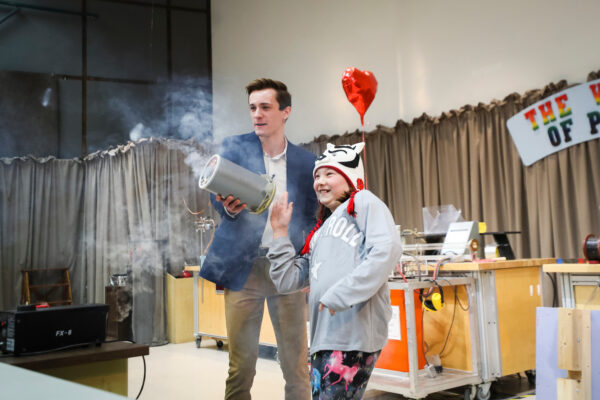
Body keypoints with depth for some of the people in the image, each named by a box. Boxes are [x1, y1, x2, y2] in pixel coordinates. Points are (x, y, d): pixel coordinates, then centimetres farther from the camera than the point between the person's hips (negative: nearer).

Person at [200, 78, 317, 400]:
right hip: (244, 266, -1)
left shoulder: (306, 161, 9)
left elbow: (311, 217, 13)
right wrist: (228, 206, -28)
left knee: (297, 364, 3)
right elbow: (218, 194, -5)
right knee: (240, 365, 2)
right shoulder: (234, 147, 6)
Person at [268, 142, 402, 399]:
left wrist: (341, 295, -18)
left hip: (354, 333, -8)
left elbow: (387, 249, -14)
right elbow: (287, 281, 20)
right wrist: (280, 231, 18)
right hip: (323, 338, 8)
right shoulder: (319, 232, 26)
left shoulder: (364, 202, 5)